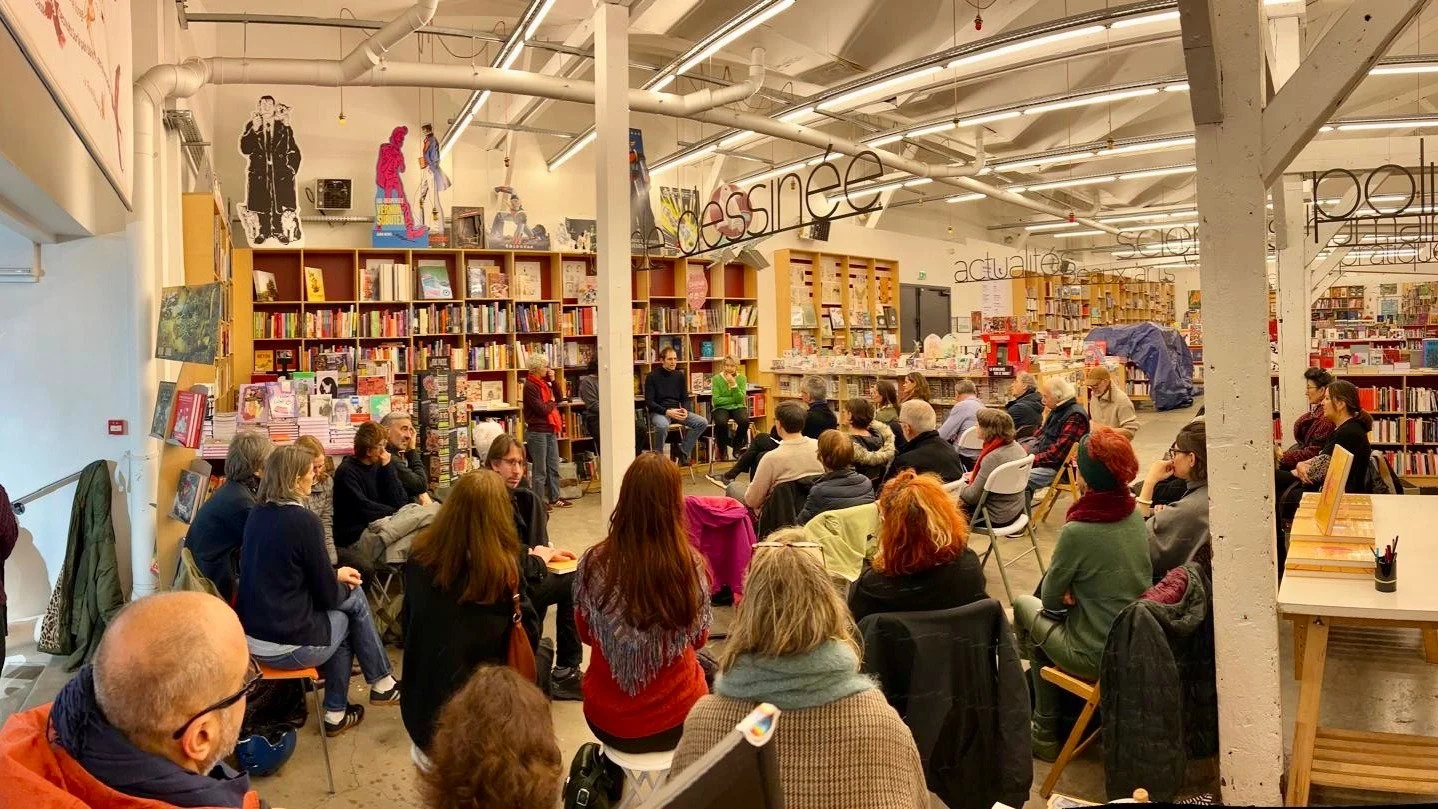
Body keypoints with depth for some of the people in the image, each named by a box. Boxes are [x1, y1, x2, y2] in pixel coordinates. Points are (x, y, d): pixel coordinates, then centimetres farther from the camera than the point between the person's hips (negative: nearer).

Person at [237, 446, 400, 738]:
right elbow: (328, 596, -10)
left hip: (250, 636, 7)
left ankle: (337, 712, 28)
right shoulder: (304, 521, -18)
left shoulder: (257, 514, 4)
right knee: (353, 597, 15)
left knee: (343, 613, 23)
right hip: (286, 646, -7)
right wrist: (343, 583, 11)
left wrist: (334, 575, 20)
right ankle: (382, 684, 27)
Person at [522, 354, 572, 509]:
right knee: (540, 470, -2)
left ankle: (554, 499, 22)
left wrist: (553, 380, 2)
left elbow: (560, 398, 11)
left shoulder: (545, 383, 13)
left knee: (554, 467, 13)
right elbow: (542, 409, -19)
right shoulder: (530, 386, -14)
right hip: (537, 432, -9)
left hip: (550, 431, 9)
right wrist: (552, 402, 0)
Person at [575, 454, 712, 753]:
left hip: (607, 720, 2)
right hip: (675, 719, -2)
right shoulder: (691, 565, -20)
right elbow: (698, 640, -1)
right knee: (710, 667, 31)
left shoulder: (594, 563, -17)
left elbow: (586, 634, 2)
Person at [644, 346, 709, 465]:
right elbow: (649, 402, -8)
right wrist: (667, 412, -21)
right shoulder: (652, 377, -3)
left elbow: (685, 398, 15)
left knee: (702, 423, -15)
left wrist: (685, 410, -9)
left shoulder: (680, 375, 11)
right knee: (662, 426, -40)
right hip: (659, 412, -5)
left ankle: (684, 453, -4)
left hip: (677, 411, 5)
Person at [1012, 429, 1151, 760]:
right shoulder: (1135, 517, -3)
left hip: (1097, 658, -7)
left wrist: (1065, 592, 9)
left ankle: (1045, 735, 30)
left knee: (1024, 605, 17)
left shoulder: (1077, 531, -24)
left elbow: (1050, 598, -10)